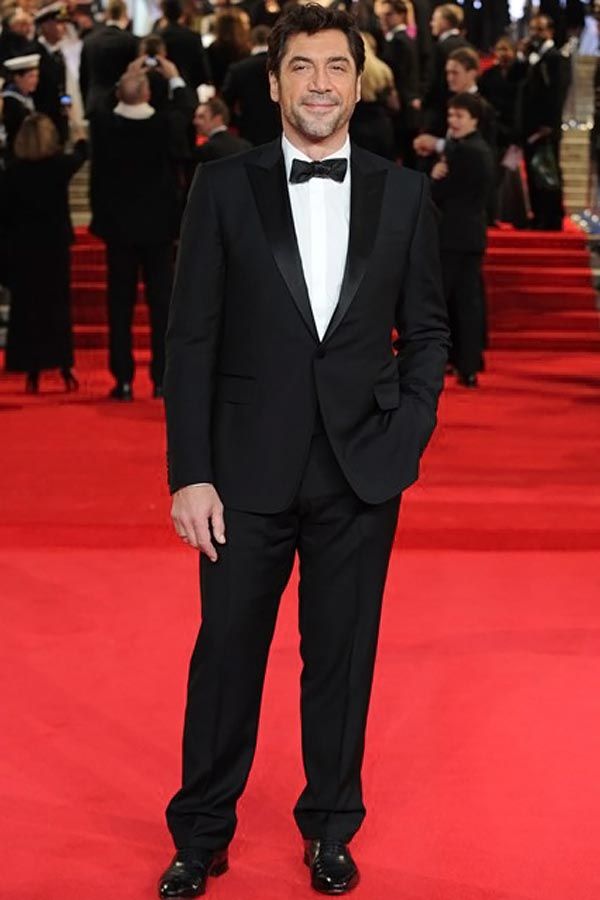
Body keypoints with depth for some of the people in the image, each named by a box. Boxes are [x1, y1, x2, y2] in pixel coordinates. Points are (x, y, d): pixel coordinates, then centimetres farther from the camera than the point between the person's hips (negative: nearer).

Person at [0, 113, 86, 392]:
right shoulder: (60, 165, -7)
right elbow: (80, 156, 16)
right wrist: (80, 139, 38)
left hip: (23, 246, 0)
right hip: (55, 243, 0)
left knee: (26, 306, 6)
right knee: (58, 304, 8)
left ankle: (32, 371, 5)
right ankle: (64, 368, 8)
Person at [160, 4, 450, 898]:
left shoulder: (403, 194, 4)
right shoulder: (225, 187, -1)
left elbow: (426, 329, 9)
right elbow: (190, 338, -2)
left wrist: (407, 436, -4)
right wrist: (189, 473, -7)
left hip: (363, 471, 1)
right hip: (249, 469, -1)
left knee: (343, 656, 11)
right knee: (226, 654, 8)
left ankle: (331, 828, 29)